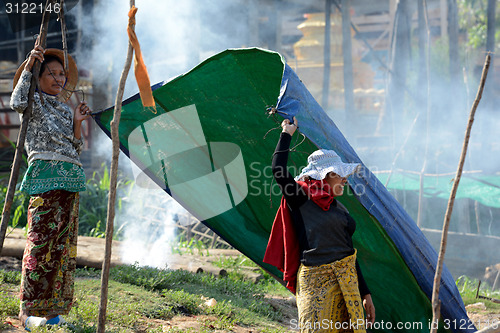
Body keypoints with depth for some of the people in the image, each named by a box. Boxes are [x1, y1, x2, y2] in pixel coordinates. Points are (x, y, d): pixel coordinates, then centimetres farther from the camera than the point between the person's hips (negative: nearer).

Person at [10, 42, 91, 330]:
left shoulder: (65, 109, 22)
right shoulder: (35, 101, 5)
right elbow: (17, 103, -20)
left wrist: (77, 123, 5)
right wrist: (29, 65, -15)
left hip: (71, 178, 7)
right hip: (46, 174, -7)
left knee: (64, 242, 4)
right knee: (41, 240, -11)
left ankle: (53, 308, 9)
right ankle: (30, 310, -9)